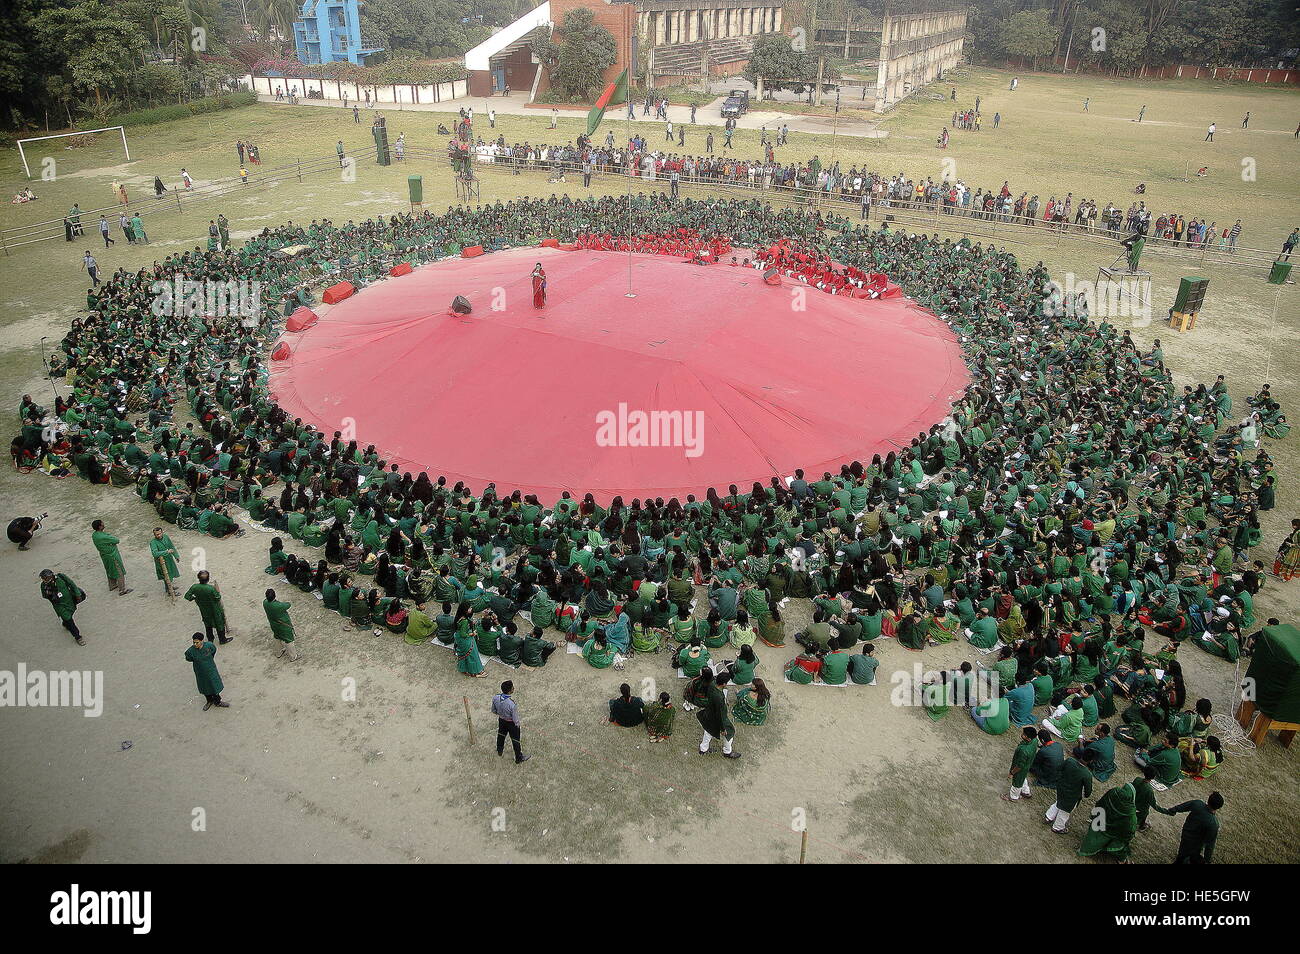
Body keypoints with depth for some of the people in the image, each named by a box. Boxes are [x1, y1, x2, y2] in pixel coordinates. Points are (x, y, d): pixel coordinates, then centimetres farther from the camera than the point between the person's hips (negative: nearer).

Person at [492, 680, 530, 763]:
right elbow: (515, 719, -26)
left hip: (501, 721, 5)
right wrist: (517, 724, -3)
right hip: (511, 723, -5)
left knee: (501, 736, 32)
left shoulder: (495, 697, -25)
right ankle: (519, 758, 39)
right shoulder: (512, 704, -40)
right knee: (515, 740, 18)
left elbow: (493, 711, -5)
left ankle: (500, 751, 58)